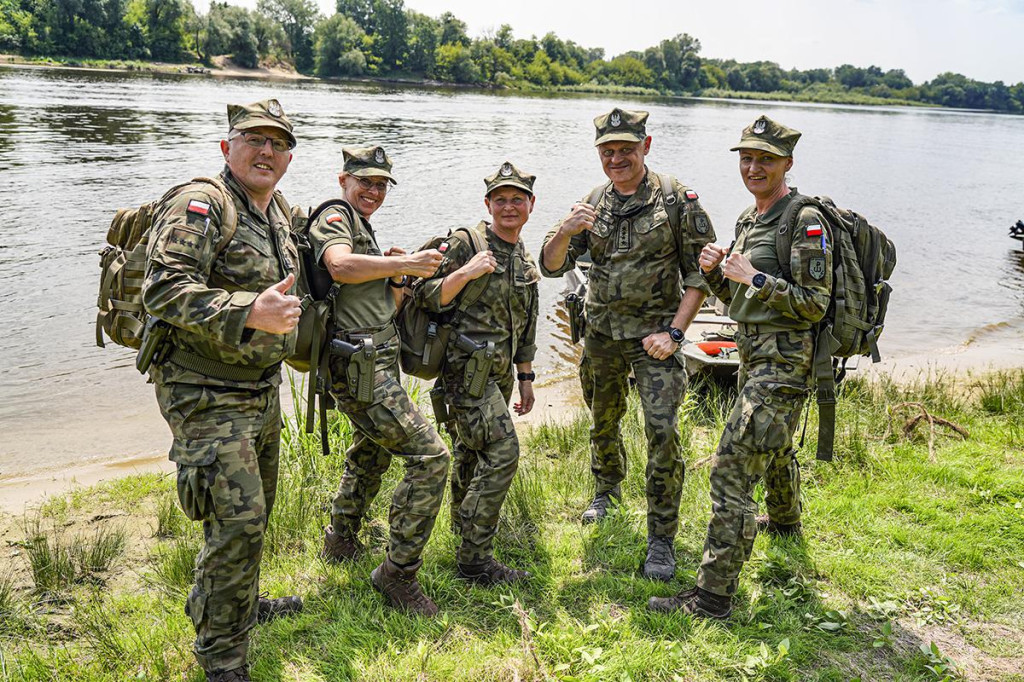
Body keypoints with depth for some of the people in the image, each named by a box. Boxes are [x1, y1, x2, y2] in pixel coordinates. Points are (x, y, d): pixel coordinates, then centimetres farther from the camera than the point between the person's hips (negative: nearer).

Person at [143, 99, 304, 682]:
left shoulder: (279, 210, 11)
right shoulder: (200, 207, -16)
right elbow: (165, 291, -28)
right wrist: (248, 314, -36)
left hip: (262, 389, 9)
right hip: (208, 396, -9)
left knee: (255, 511, 21)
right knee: (238, 519, -10)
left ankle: (237, 605, 43)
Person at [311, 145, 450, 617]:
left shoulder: (365, 232, 24)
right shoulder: (335, 218, -5)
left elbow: (386, 308, 21)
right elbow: (340, 266, -29)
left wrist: (397, 280, 2)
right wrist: (405, 263, -26)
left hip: (375, 363, 11)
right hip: (360, 366, -11)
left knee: (372, 455, 27)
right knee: (430, 457, -15)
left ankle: (340, 542, 45)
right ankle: (398, 573, -7)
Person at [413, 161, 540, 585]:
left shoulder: (525, 263, 16)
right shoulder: (465, 244, -8)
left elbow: (525, 329, 22)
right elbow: (426, 299, -13)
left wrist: (525, 377, 22)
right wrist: (465, 272, -26)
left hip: (496, 374, 8)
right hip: (466, 369, -8)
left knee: (471, 452, 19)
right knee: (502, 453, -14)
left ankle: (463, 527, 37)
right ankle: (475, 559, -6)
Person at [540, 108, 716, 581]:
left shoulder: (676, 199, -7)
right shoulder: (594, 204, 4)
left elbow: (699, 271, -5)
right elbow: (550, 267, 1)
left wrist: (674, 332, -14)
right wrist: (565, 232, -20)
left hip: (655, 334, -4)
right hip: (602, 333, 4)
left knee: (662, 431, -12)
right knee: (604, 421, 18)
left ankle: (661, 537, 2)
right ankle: (607, 491, 45)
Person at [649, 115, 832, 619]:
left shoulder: (805, 222, -14)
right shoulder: (747, 220, 12)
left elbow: (814, 305, -17)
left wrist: (755, 278, -21)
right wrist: (714, 271, -1)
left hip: (784, 364, -10)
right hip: (756, 358, 10)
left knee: (732, 467, -13)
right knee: (774, 448, 31)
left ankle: (713, 592, -6)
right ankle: (785, 524, 58)